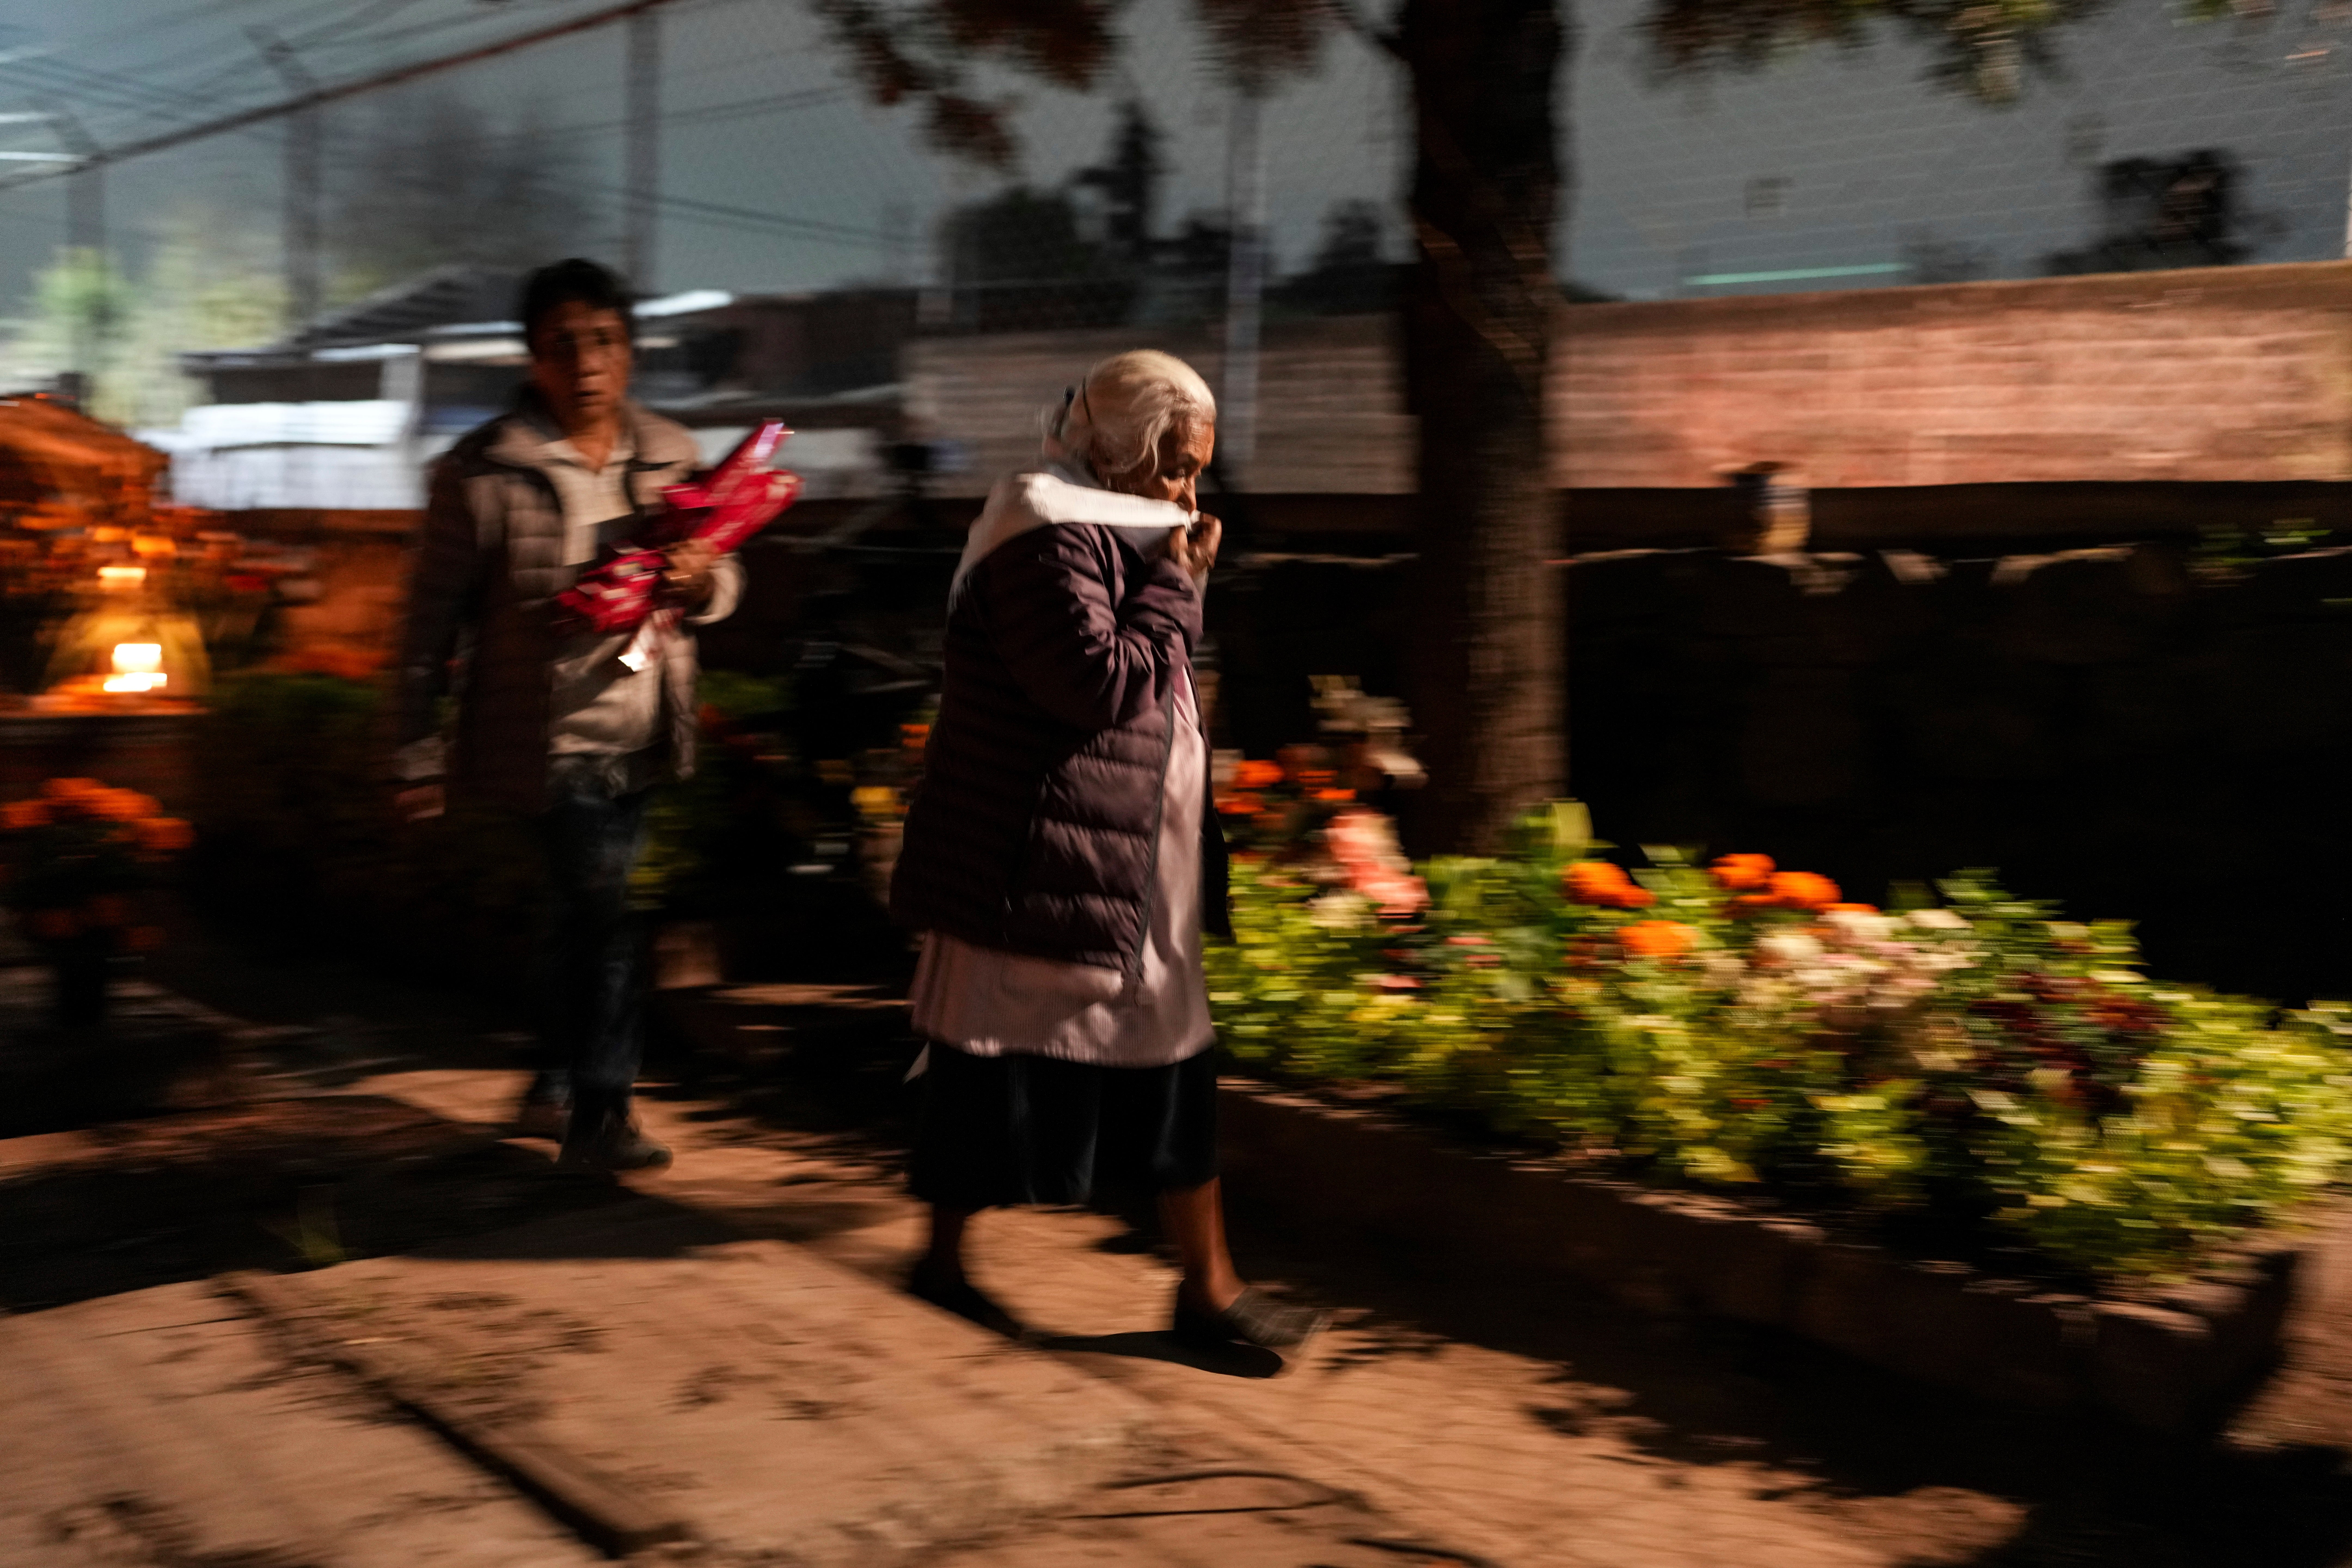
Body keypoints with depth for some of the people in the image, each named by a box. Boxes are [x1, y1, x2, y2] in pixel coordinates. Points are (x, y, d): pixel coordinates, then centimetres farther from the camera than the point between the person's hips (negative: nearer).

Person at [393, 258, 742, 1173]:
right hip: (546, 737, -5)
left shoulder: (669, 457, 5)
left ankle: (553, 1091, 34)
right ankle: (599, 1115, 2)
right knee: (599, 909, -12)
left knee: (586, 914, 17)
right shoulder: (484, 473, -9)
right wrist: (419, 754, -5)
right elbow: (434, 619, -6)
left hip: (637, 740, 6)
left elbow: (726, 574, 12)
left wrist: (701, 581, -14)